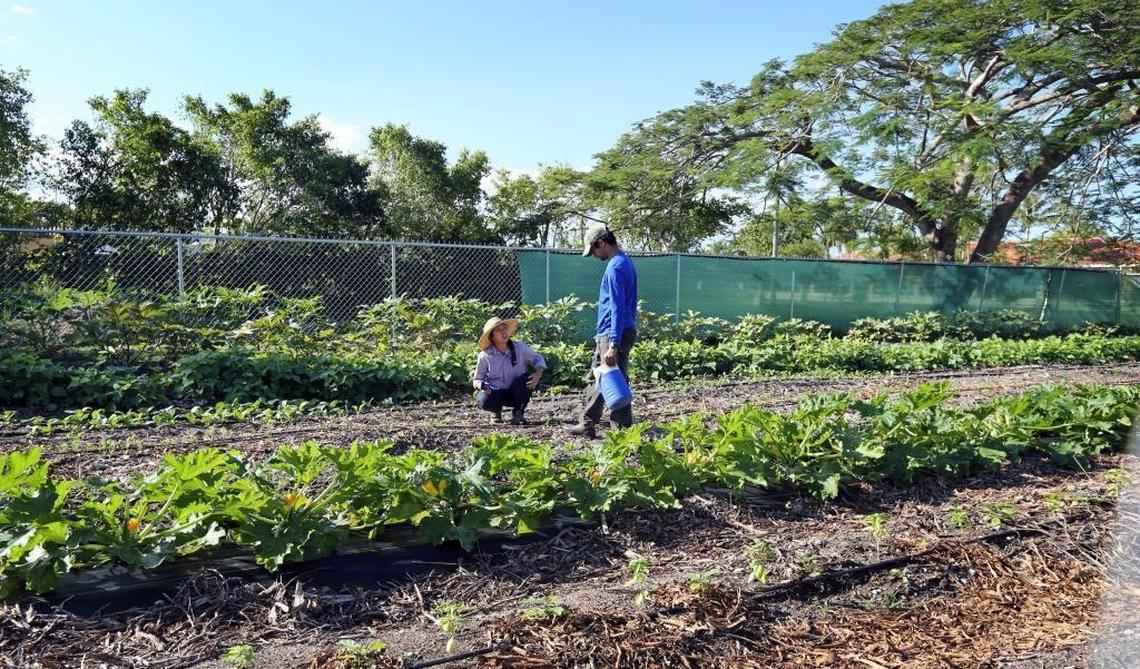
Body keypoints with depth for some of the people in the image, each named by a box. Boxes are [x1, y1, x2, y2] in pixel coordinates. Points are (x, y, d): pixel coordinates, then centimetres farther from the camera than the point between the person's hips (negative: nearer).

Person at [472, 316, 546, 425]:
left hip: (515, 393, 1)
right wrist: (482, 386, -25)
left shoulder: (520, 348, -10)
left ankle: (518, 413, -5)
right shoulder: (485, 356, -11)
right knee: (484, 401, -34)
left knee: (527, 378, -29)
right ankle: (497, 411, 7)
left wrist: (538, 374, -19)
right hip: (496, 393, -1)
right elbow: (477, 380, 0)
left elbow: (538, 359, 3)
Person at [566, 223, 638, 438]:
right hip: (606, 334, 11)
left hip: (613, 335, -11)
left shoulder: (615, 267, -18)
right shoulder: (625, 262, 13)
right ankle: (587, 425, 29)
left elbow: (618, 308, -23)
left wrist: (613, 346, -25)